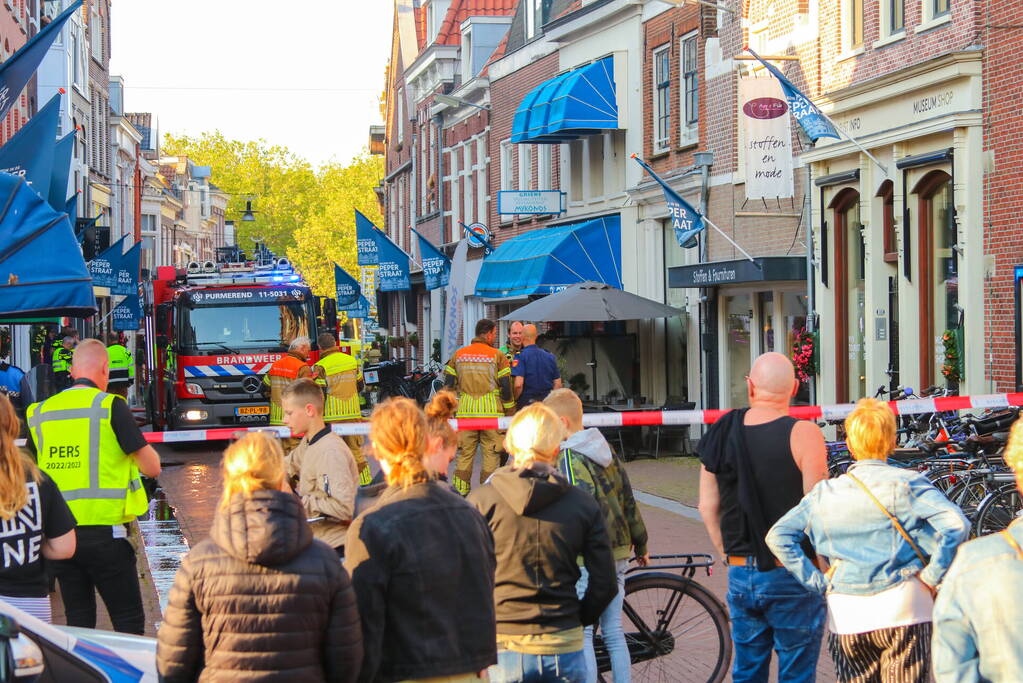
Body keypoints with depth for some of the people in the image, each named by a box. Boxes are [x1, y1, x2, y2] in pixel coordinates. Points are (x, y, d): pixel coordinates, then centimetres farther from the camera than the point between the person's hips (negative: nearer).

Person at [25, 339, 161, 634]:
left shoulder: (39, 413, 9)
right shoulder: (110, 406, -6)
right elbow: (152, 467, -6)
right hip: (103, 533, -5)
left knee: (78, 623, 12)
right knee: (129, 622, 1)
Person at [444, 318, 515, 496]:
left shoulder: (459, 355, 9)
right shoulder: (497, 356, -2)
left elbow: (448, 385, 9)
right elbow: (506, 387, -4)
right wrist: (510, 414, 4)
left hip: (465, 412, 3)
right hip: (491, 412, -3)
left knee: (465, 454, 10)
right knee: (491, 454, 4)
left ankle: (459, 492, 10)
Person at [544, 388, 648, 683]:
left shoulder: (567, 458, -12)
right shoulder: (607, 451, 11)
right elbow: (628, 501, 15)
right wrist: (640, 545, 24)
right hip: (618, 554, 8)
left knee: (581, 634, -2)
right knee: (613, 630, 13)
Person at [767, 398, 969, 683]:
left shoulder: (825, 492, 6)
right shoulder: (906, 483, -4)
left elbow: (778, 536, 3)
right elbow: (955, 524, -15)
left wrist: (817, 581, 3)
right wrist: (932, 576, -7)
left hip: (844, 618, 3)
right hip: (902, 609, -3)